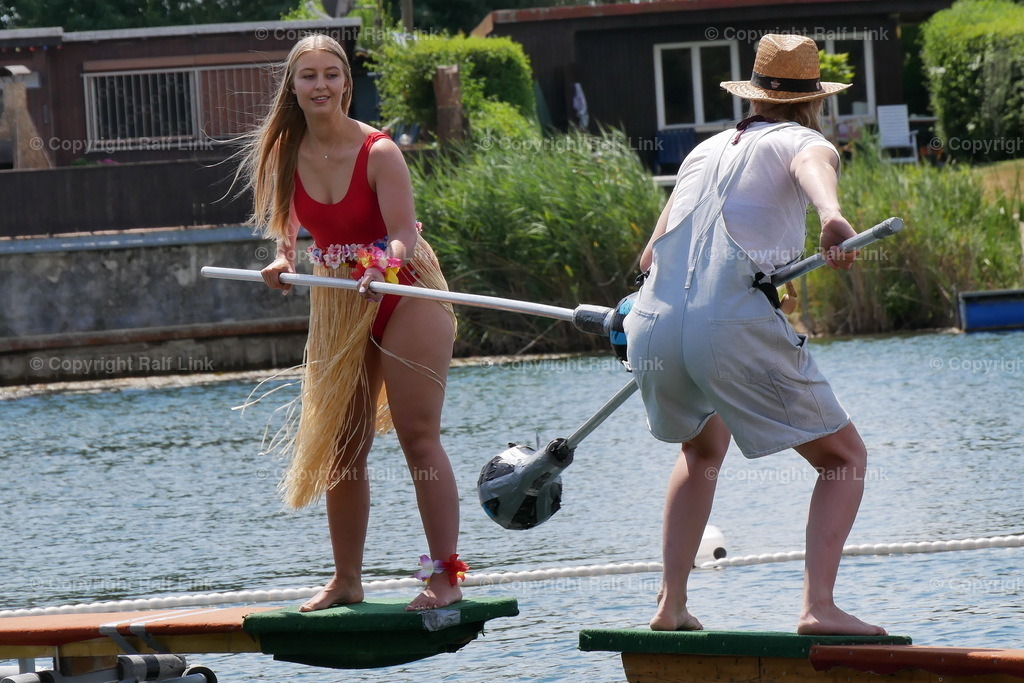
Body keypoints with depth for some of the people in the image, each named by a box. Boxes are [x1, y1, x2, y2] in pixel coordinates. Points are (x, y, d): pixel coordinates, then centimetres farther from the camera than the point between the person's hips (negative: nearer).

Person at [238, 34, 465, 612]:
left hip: (403, 294, -5)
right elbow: (287, 226, 8)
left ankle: (446, 575, -7)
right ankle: (346, 581, 16)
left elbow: (404, 233, -22)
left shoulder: (378, 152, -17)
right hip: (337, 305, 5)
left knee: (418, 435, -9)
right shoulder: (286, 156, -3)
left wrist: (382, 266, -42)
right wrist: (284, 262, -13)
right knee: (341, 446, 7)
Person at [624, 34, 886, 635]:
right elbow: (814, 165, -18)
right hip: (736, 328, -6)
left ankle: (671, 603, 22)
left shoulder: (707, 150, 27)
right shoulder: (804, 141, 10)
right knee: (845, 458, 7)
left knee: (704, 449, 33)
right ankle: (818, 605, -11)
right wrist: (833, 218, -39)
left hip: (652, 330, 6)